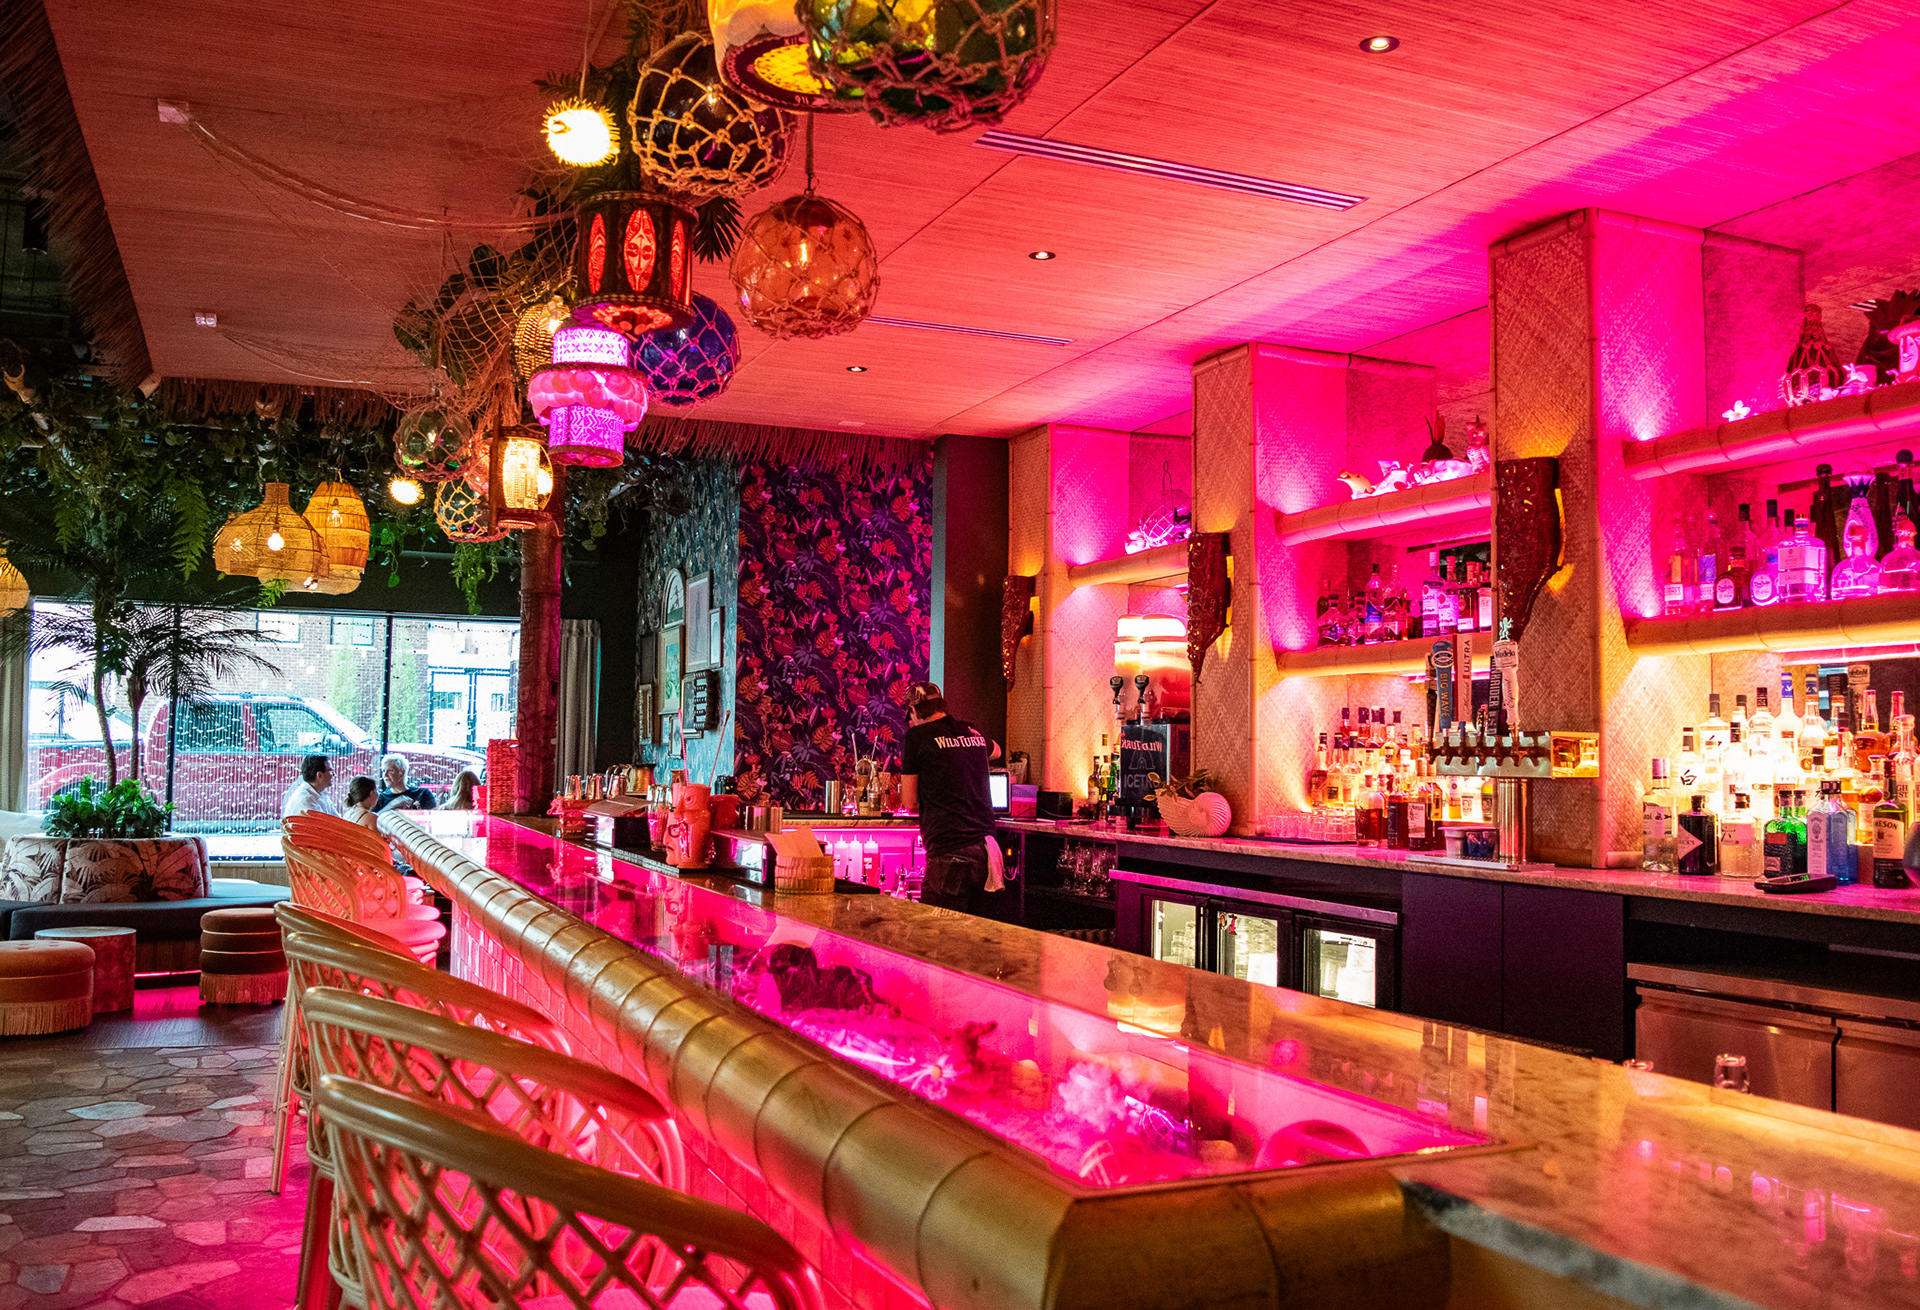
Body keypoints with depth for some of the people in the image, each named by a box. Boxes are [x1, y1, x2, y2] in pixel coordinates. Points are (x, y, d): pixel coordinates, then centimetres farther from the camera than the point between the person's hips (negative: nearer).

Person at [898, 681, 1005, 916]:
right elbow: (995, 750, 41)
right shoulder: (972, 732, 15)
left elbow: (910, 802, 4)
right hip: (986, 849, 6)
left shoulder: (917, 736, -1)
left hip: (950, 854, -6)